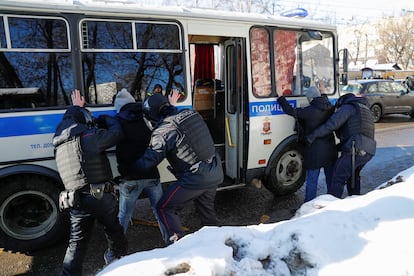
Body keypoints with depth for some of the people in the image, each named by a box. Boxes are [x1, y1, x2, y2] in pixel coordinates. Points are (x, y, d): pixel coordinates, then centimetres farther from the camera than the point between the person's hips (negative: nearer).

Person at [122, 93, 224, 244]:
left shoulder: (162, 131, -15)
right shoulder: (190, 113, 4)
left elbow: (147, 162, -11)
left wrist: (127, 167, 6)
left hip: (195, 178, -7)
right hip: (216, 171, 8)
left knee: (164, 208, 10)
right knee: (206, 209, 27)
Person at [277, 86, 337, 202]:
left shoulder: (310, 110, -16)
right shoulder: (331, 108, 3)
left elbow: (291, 111, -10)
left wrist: (280, 98, 2)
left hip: (315, 151, -6)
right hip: (330, 150, 6)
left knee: (312, 181, 3)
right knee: (331, 179, 18)